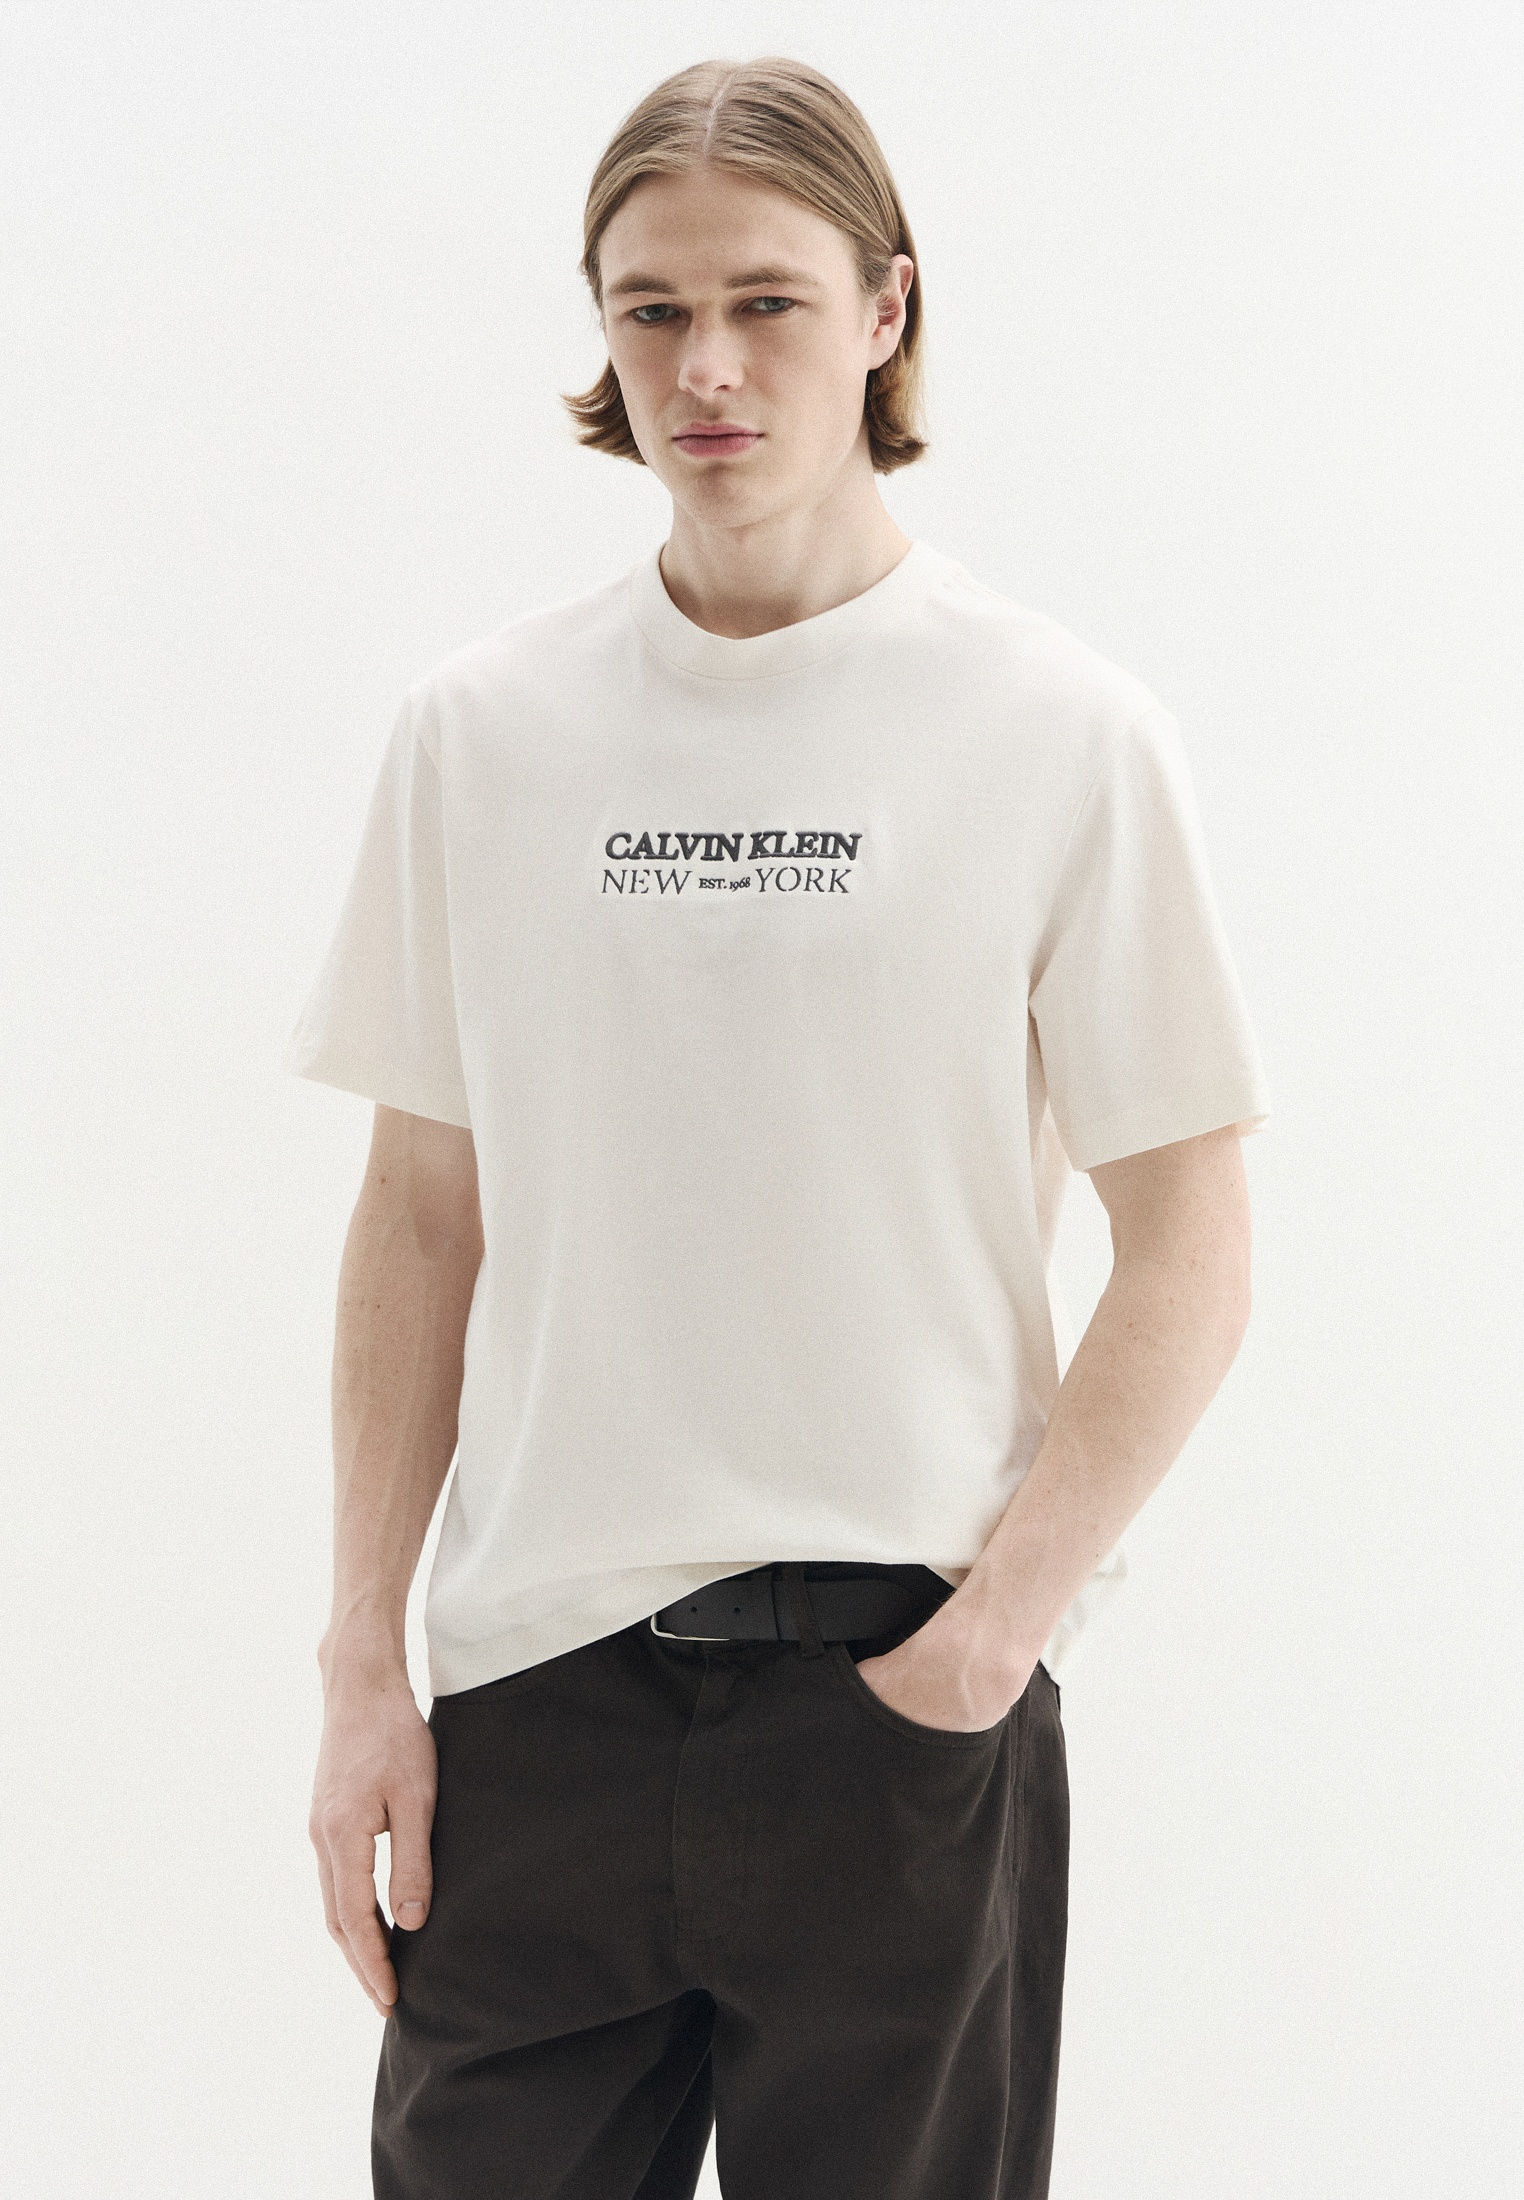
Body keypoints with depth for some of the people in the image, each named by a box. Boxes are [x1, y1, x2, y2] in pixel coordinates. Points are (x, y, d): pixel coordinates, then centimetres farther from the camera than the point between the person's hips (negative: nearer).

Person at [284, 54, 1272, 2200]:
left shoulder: (1067, 732, -2)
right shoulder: (480, 728, 6)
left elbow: (1188, 1258, -2)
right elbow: (423, 1220, 9)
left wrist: (1003, 1616, -11)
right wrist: (366, 1663, 3)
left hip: (906, 1684, -2)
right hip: (539, 1686, 2)